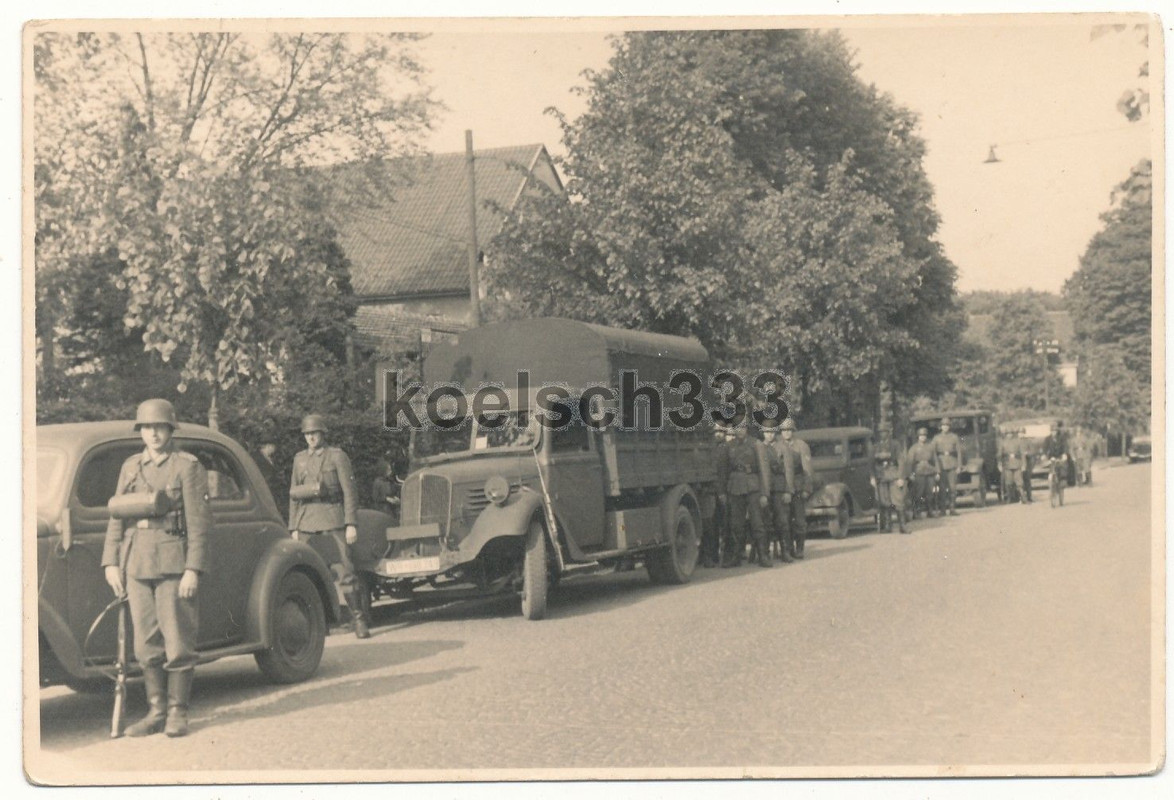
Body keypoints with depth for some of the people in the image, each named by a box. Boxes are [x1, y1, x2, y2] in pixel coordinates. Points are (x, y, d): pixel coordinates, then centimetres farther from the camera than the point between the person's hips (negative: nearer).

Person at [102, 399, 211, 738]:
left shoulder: (188, 466, -1)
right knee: (146, 642, 7)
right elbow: (116, 516, 14)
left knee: (177, 640, -2)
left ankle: (178, 712, 7)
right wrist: (111, 562, 6)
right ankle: (156, 711, 15)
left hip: (173, 564, -5)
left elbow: (197, 521, -6)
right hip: (136, 564, 5)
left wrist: (193, 569, -12)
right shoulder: (130, 467, 14)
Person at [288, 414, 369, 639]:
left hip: (332, 522, -4)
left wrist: (351, 524, -8)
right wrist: (294, 528, 9)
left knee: (344, 572, -9)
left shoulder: (337, 456, 2)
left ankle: (359, 620, -3)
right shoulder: (299, 459, 14)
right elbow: (293, 493, 17)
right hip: (307, 523, 4)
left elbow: (349, 492, -1)